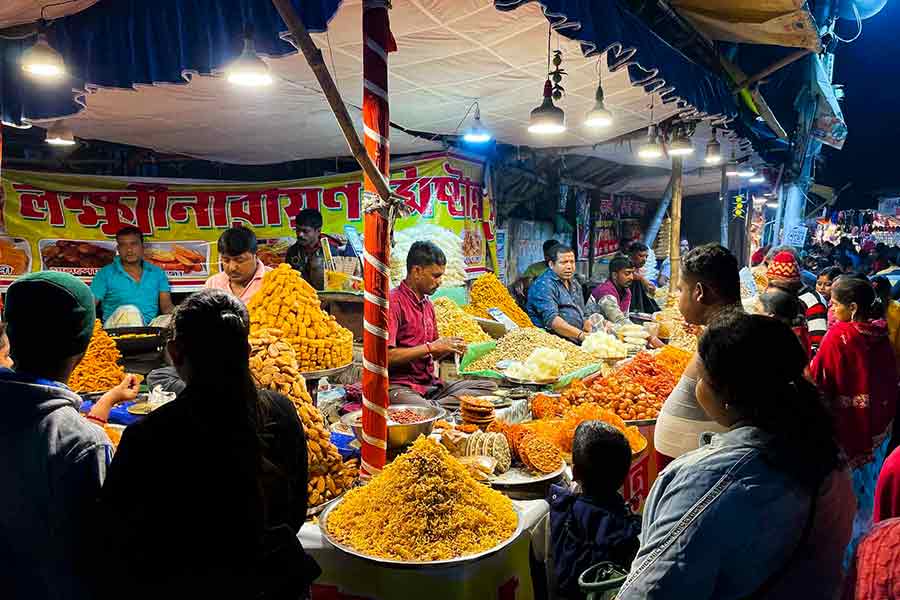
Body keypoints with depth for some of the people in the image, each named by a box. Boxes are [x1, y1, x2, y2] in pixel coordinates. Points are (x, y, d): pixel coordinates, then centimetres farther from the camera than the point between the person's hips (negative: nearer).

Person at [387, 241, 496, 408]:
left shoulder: (428, 305, 18)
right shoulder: (393, 302, -9)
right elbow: (386, 356, -17)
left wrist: (451, 348, 3)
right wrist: (430, 347, -14)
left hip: (431, 385, 9)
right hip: (400, 386, -9)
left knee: (489, 387, -9)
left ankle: (433, 406, -19)